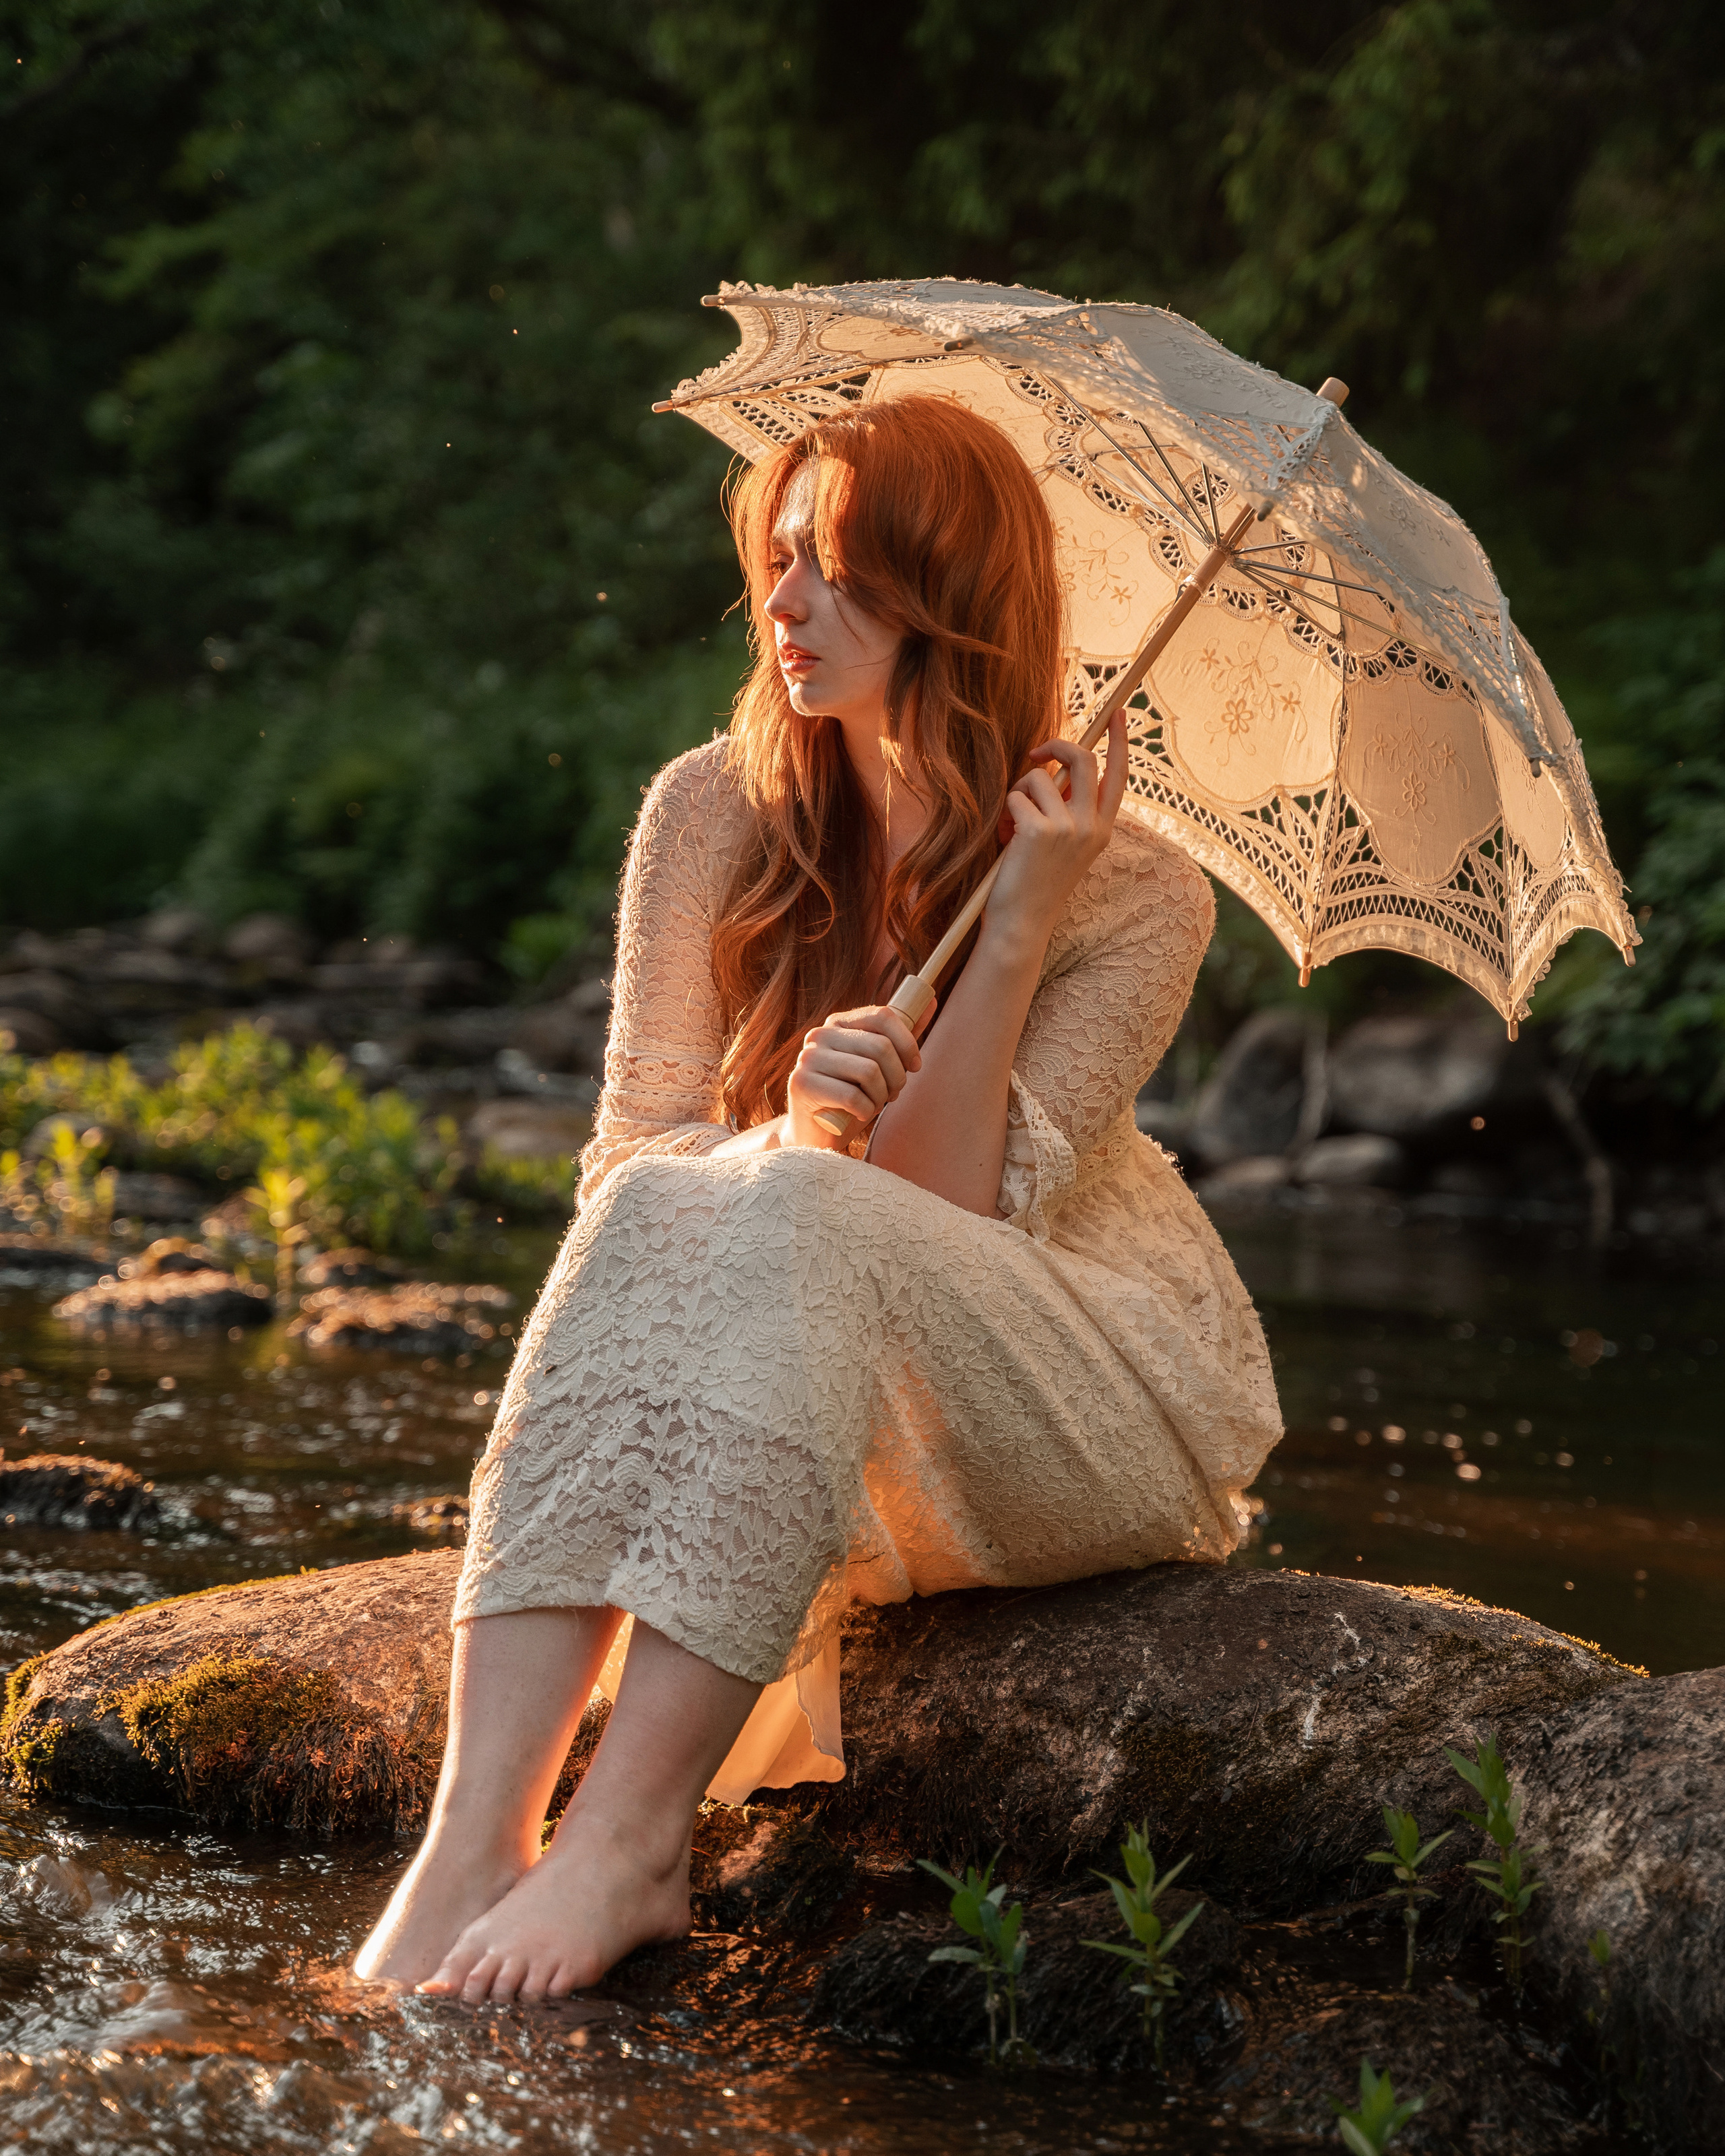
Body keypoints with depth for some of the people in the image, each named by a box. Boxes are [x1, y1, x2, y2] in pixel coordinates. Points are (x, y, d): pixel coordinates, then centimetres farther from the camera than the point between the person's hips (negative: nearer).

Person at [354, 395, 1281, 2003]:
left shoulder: (1132, 893, -11)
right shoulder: (716, 815, -2)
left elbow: (951, 1212, -18)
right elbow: (633, 1145, -7)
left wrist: (1016, 927, -25)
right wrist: (796, 1129, -28)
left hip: (1104, 1419, -3)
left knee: (797, 1217, -34)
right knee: (658, 1209, -32)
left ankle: (627, 1844, -41)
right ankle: (473, 1840, -45)